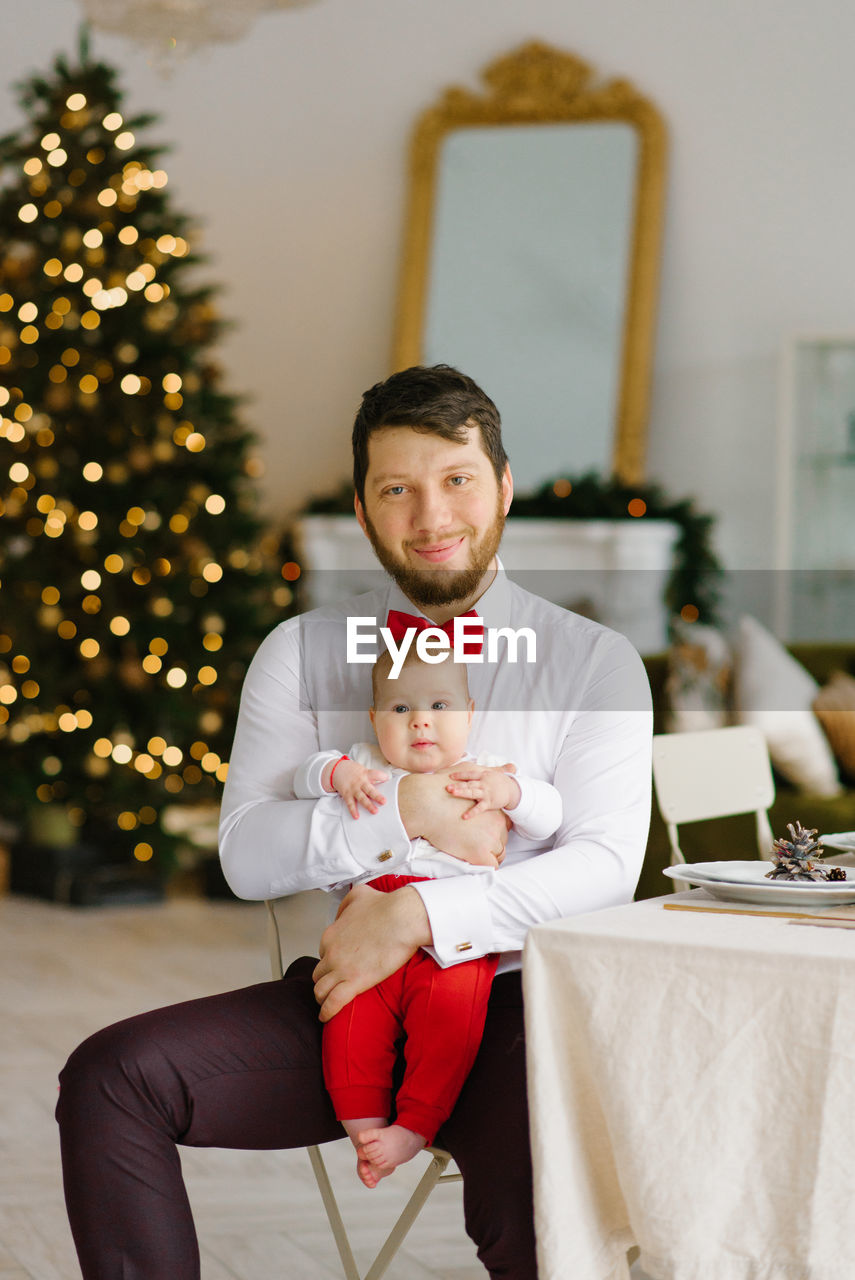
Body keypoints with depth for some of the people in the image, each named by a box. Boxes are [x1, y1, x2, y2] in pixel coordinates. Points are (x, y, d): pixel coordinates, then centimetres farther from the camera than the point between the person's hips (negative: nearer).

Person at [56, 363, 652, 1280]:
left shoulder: (592, 661, 5)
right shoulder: (300, 653, 12)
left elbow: (607, 863, -7)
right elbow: (246, 855, 1)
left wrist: (418, 916, -19)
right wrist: (407, 813, -14)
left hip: (513, 1004, -3)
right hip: (347, 997, 3)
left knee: (533, 1199, -34)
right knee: (109, 1077, -18)